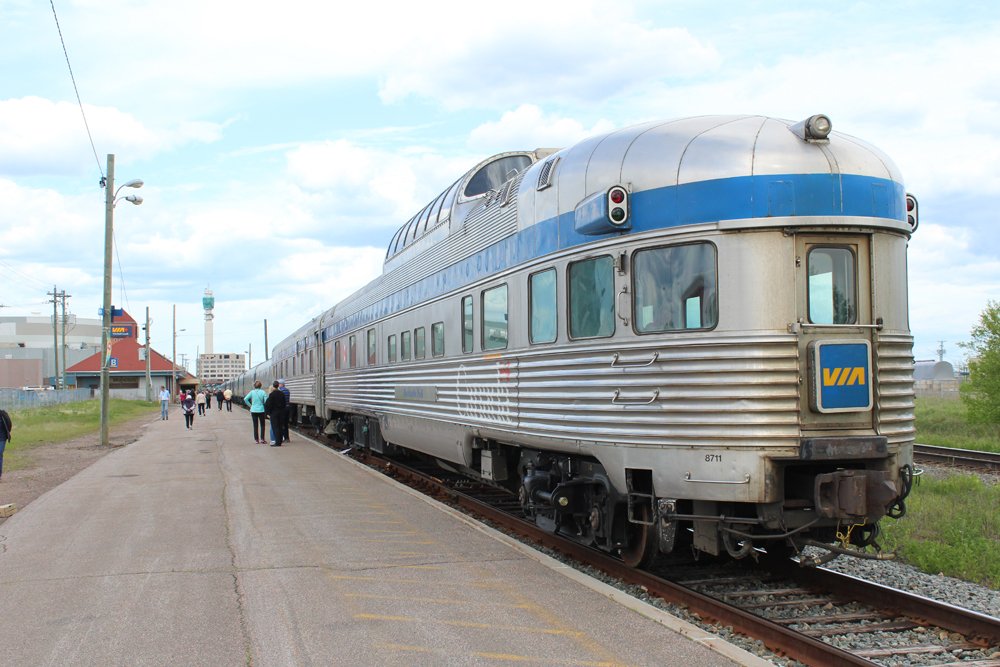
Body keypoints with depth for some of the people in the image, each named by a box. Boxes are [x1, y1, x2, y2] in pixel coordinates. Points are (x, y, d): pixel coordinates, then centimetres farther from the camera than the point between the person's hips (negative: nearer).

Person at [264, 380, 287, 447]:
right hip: (281, 412, 5)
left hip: (274, 412, -5)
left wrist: (268, 413, -2)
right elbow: (284, 404, 9)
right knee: (281, 427, 8)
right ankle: (280, 441, 11)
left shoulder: (271, 394, -12)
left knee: (275, 427, -3)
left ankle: (277, 442, -9)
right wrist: (282, 411, 16)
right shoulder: (282, 393, 4)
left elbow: (269, 405, -10)